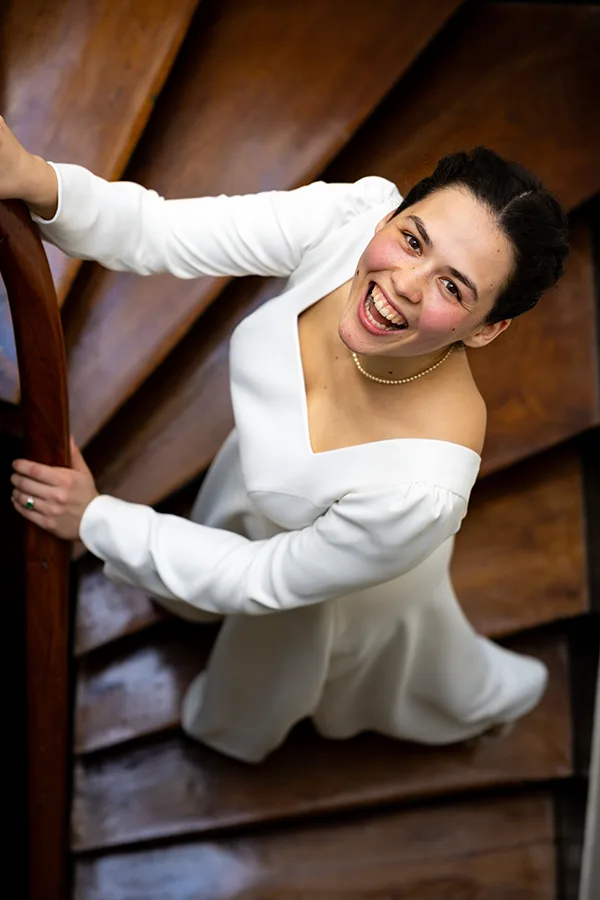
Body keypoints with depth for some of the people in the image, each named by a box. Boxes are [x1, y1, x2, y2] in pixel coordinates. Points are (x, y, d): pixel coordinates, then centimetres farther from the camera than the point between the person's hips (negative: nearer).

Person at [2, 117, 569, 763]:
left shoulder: (422, 491, -47)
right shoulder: (355, 216, -38)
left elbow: (264, 581, -31)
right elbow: (156, 232, -37)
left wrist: (95, 521, -26)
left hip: (341, 577, -3)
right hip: (264, 462, 3)